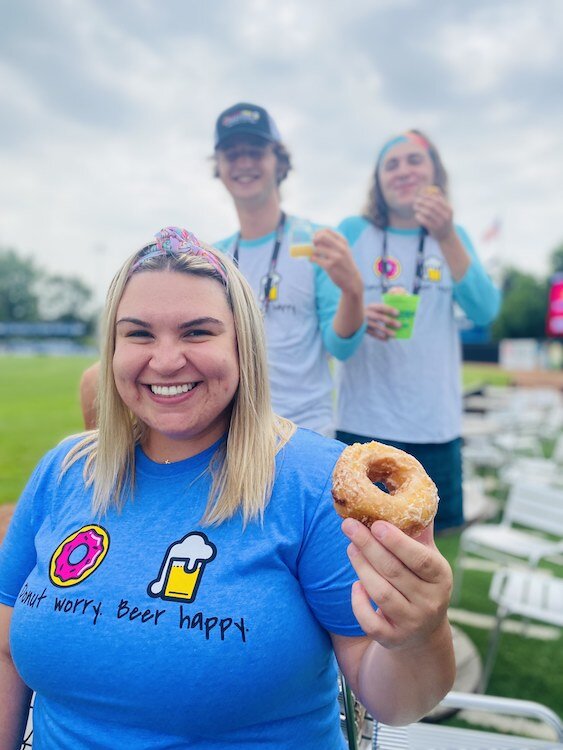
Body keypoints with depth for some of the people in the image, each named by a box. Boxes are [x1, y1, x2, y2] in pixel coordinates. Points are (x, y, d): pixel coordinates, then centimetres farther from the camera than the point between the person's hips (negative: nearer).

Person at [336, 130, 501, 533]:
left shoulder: (453, 237, 8)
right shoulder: (354, 231, 3)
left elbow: (485, 311, -6)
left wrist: (447, 238, -18)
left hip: (437, 428, 2)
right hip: (363, 425, -2)